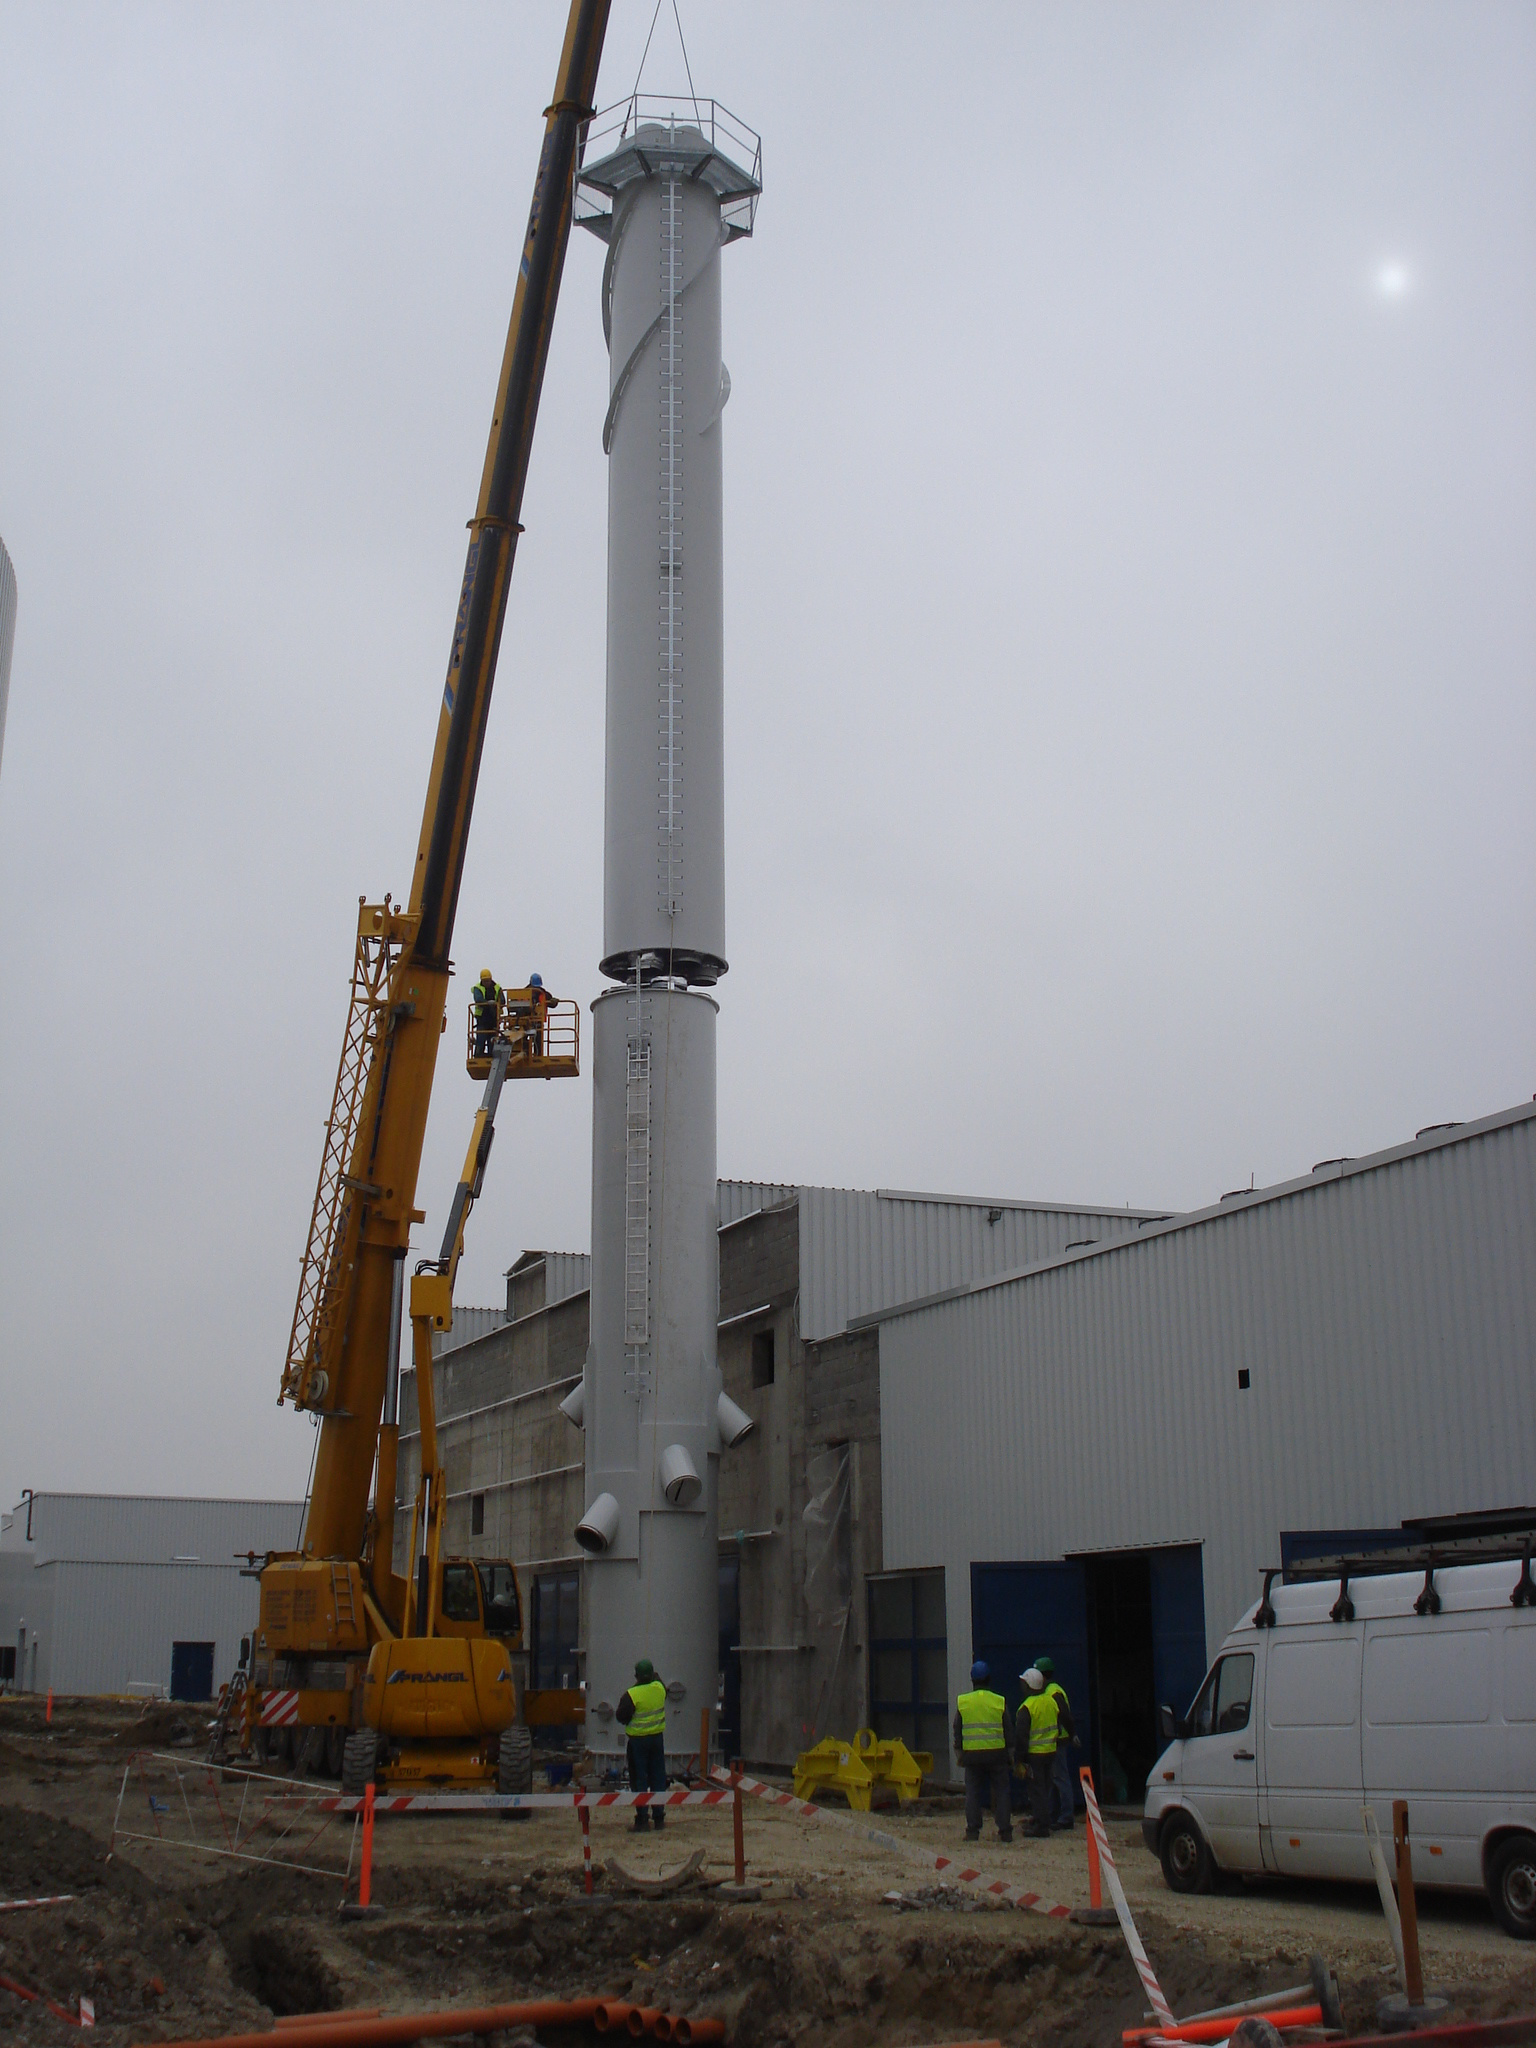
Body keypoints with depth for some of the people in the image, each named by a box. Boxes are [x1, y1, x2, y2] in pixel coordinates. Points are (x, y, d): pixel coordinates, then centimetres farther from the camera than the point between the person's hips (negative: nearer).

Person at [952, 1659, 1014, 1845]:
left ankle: (973, 1831, 4)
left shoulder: (961, 1702, 1)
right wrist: (1010, 1755, 11)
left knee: (972, 1793, 6)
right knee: (1001, 1791, 6)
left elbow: (957, 1730, 5)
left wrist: (958, 1753, 12)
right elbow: (1008, 1730, 4)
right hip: (997, 1753, 0)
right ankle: (1005, 1831, 4)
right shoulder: (1000, 1702, 0)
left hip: (972, 1753, 0)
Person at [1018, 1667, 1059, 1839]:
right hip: (1051, 1752, 7)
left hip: (1034, 1754, -7)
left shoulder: (1027, 1707, -16)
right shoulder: (1051, 1702, 4)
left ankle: (1041, 1825, -1)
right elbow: (1058, 1726, 12)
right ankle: (1045, 1821, 21)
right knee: (1046, 1788, 16)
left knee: (1036, 1790, -1)